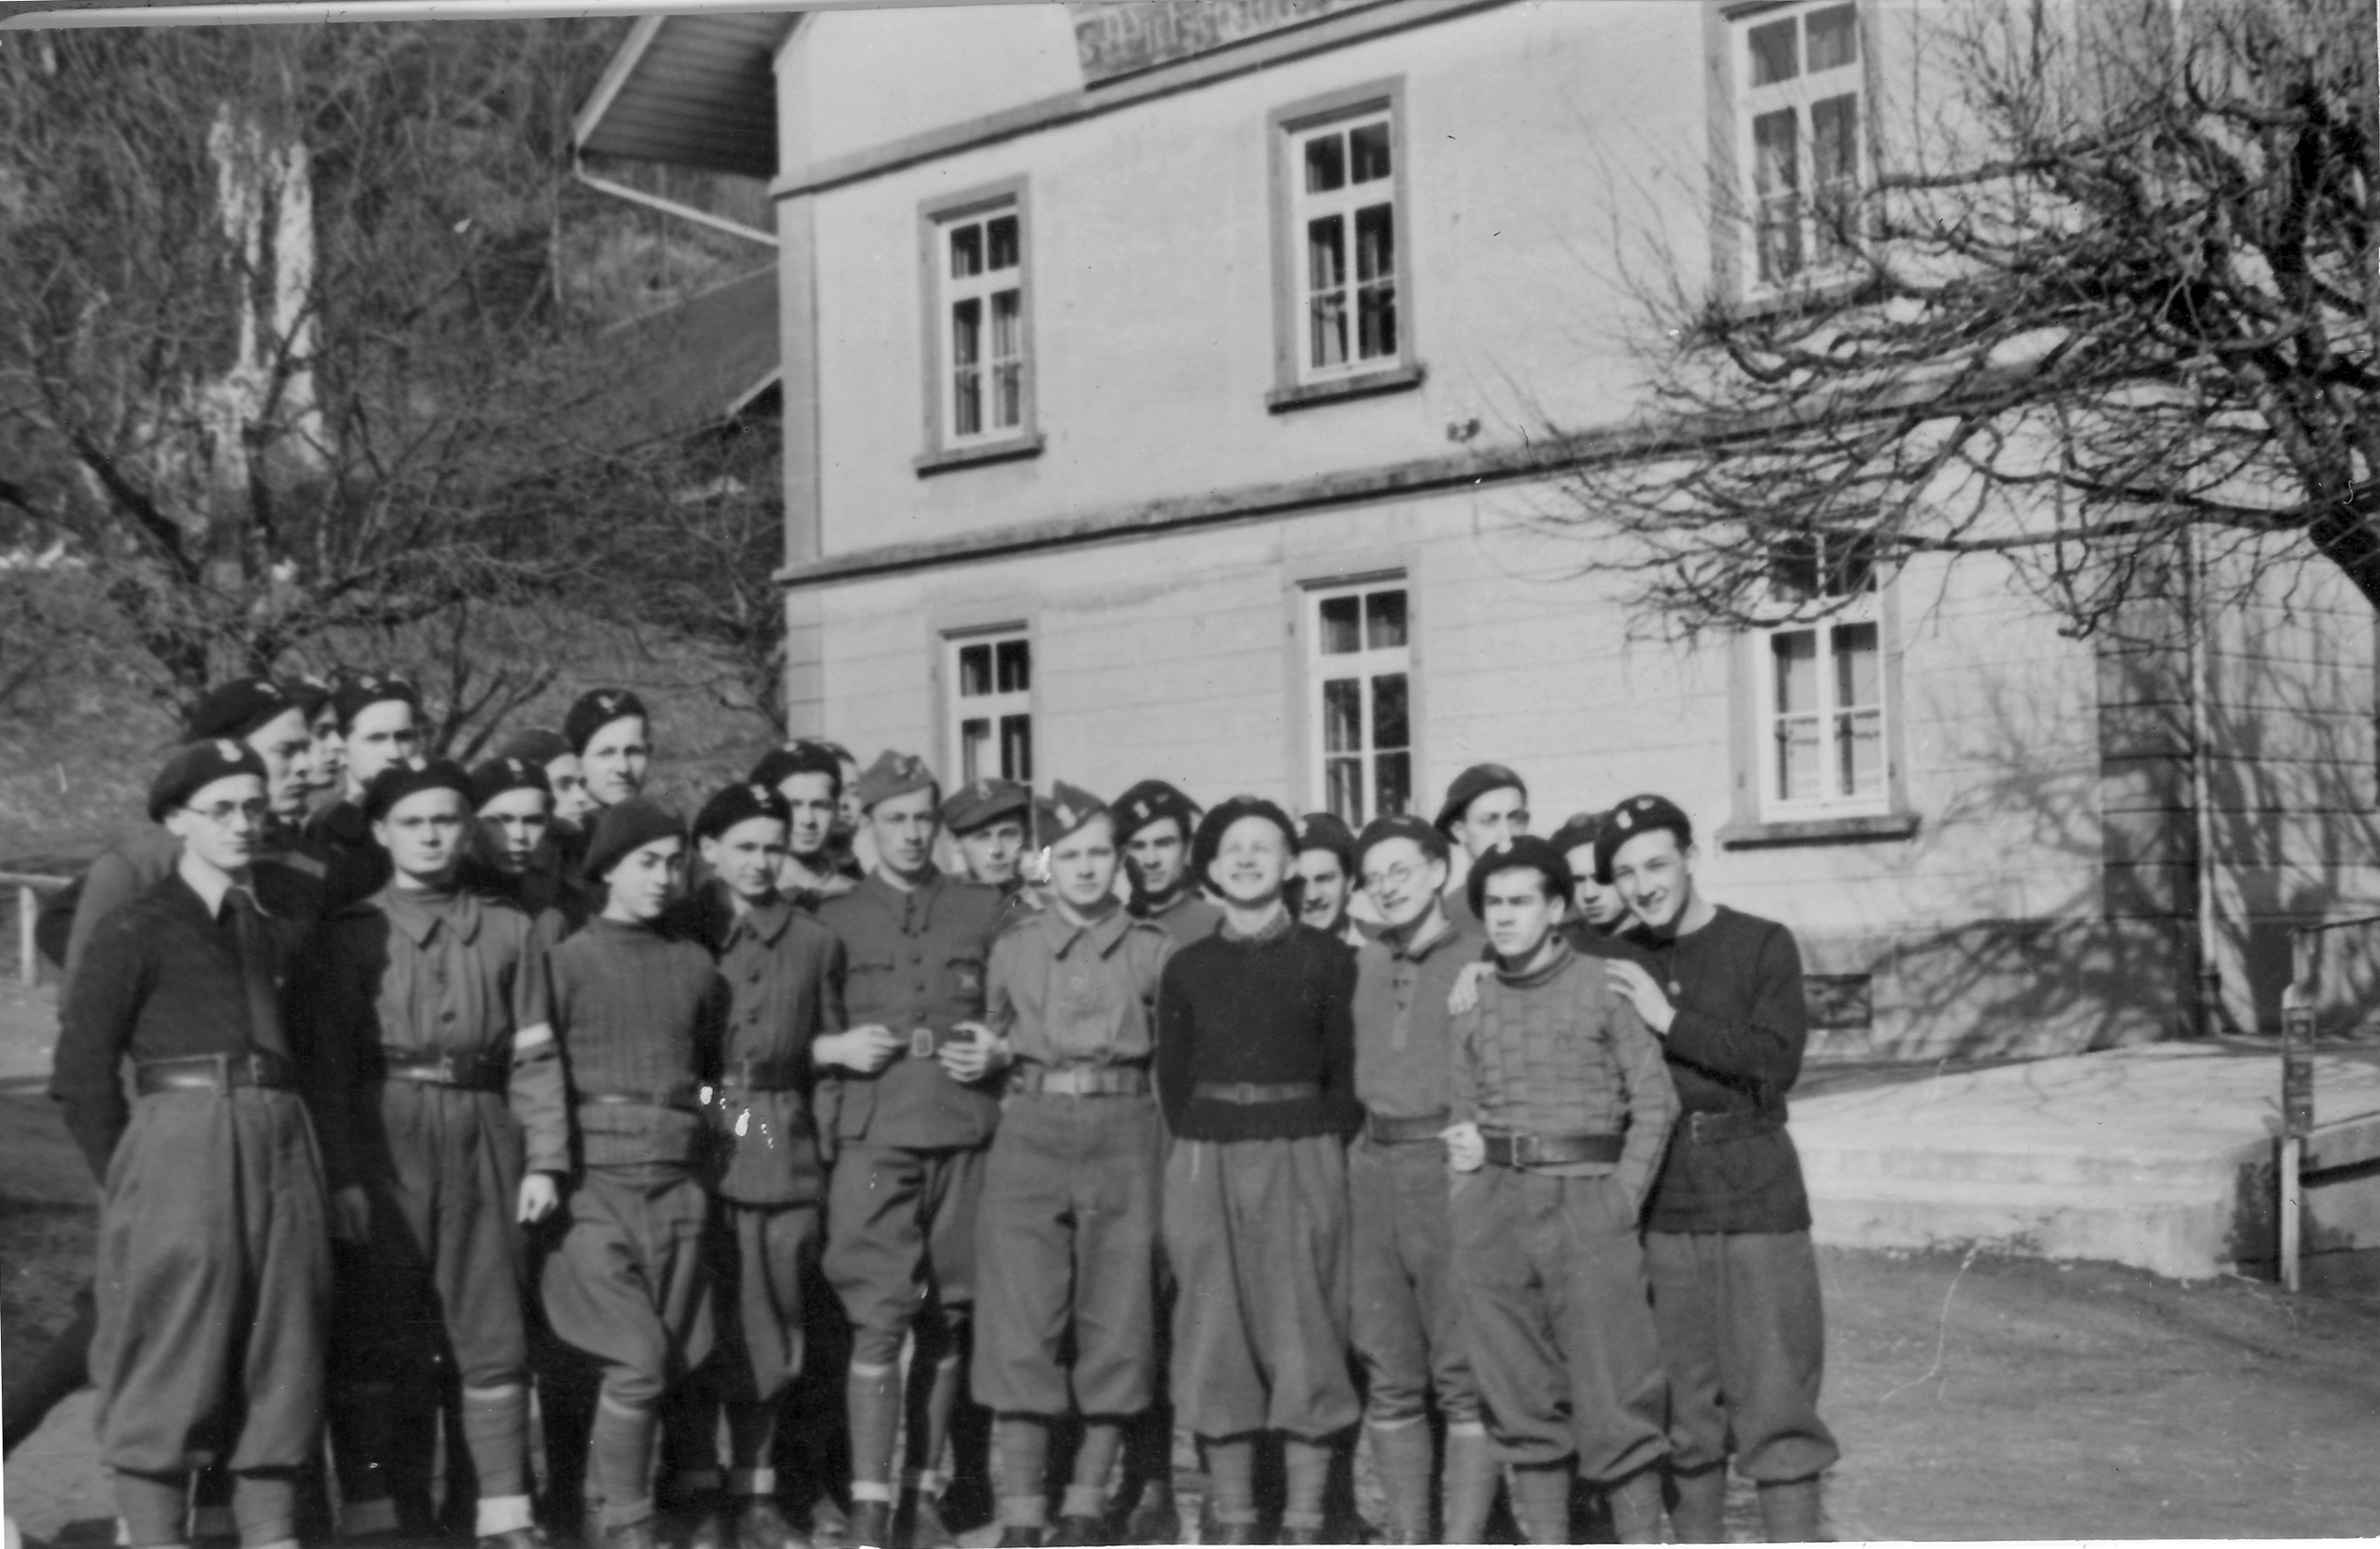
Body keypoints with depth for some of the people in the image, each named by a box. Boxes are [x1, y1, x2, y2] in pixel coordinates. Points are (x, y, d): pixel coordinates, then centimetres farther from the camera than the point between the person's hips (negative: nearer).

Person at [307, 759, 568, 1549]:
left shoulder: (511, 931, 10)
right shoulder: (352, 933, 5)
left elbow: (534, 1055, 7)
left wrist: (544, 1160, -1)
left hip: (483, 1139, 2)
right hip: (383, 1138, -2)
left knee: (494, 1335, 3)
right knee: (373, 1335, 1)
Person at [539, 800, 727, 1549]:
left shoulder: (695, 965, 12)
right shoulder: (568, 960, 0)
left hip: (677, 1178, 4)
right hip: (595, 1177, -4)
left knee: (669, 1361, 1)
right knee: (637, 1359, -11)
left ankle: (608, 1486, 17)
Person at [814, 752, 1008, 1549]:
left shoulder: (985, 911, 11)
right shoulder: (832, 920, 8)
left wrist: (999, 1052, -3)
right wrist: (833, 1049, -8)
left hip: (965, 1136, 2)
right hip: (874, 1138, -2)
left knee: (947, 1322, 6)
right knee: (879, 1323, -9)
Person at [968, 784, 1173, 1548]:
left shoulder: (1152, 951, 5)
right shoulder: (1012, 948, 9)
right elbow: (990, 1039, 20)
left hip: (1125, 1137, 0)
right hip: (1031, 1133, 0)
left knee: (1116, 1324, 2)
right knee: (1021, 1326, -5)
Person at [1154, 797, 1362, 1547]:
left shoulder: (1325, 958, 3)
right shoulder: (1187, 967, 9)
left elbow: (1347, 1070, 4)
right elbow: (1172, 1074, 12)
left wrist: (1321, 1147, -4)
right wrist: (1202, 1146, 1)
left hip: (1301, 1162, -2)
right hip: (1206, 1164, 2)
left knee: (1304, 1337, -2)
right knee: (1217, 1339, 2)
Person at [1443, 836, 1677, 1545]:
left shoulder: (1602, 988, 1)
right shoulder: (1473, 1003, 12)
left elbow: (1654, 1099, -1)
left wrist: (1624, 1197, -8)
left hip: (1588, 1201, -4)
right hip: (1494, 1211, 4)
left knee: (1615, 1393, -7)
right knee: (1521, 1403, 5)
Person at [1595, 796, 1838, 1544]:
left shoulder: (1763, 946, -1)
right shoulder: (1621, 964, 8)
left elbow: (1776, 1060, -12)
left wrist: (1670, 1020, -14)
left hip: (1756, 1197, -3)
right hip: (1664, 1206, 3)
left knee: (1775, 1392, -5)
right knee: (1684, 1404, 7)